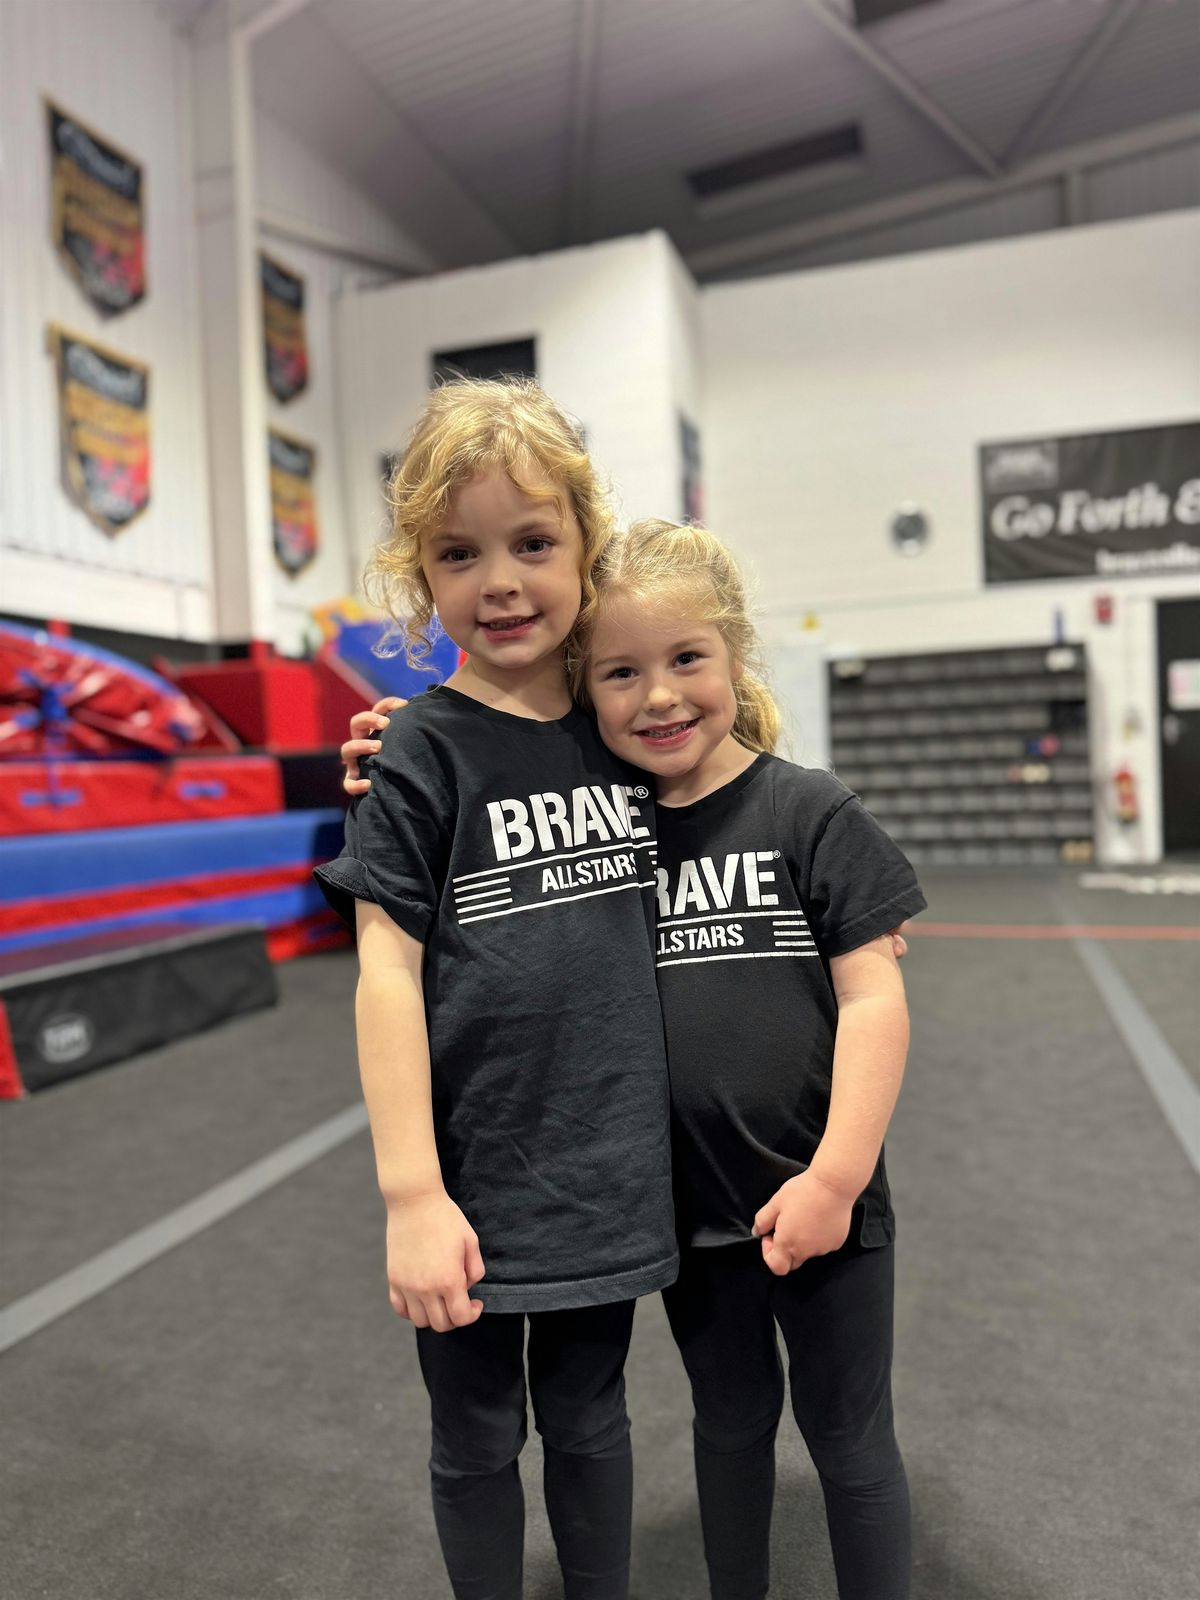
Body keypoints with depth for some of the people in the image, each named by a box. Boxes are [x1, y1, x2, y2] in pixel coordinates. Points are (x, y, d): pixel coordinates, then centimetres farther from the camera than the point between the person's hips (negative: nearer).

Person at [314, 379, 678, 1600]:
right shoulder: (422, 755, -12)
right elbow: (388, 973, -13)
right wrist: (410, 1195, -15)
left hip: (606, 1173, 3)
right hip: (474, 1181, -3)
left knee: (587, 1417, 24)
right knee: (478, 1437, 19)